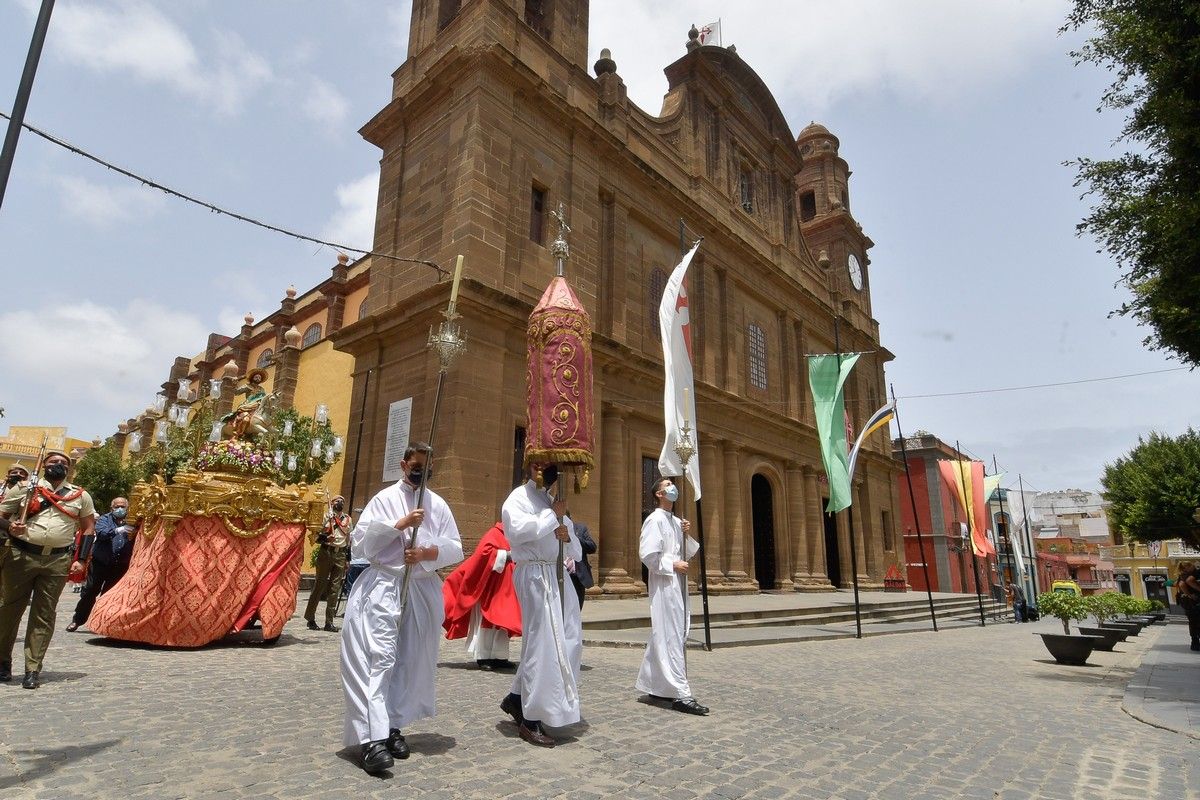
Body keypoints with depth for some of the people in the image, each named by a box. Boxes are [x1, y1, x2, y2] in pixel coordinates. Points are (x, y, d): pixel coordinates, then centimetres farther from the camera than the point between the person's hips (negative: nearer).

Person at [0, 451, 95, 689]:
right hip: (20, 556, 0)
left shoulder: (81, 496, 9)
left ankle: (33, 669, 10)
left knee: (43, 616, 3)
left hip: (58, 562, 0)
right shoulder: (24, 489, 6)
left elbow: (88, 528, 11)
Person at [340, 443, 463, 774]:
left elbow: (456, 550, 7)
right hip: (383, 585, -4)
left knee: (412, 661, 8)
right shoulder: (385, 498, 1)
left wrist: (429, 553, -11)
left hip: (424, 590, 4)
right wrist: (401, 524, -14)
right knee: (378, 657, -12)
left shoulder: (438, 505, 9)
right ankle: (372, 739, -13)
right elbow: (360, 541, -7)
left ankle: (392, 727, 23)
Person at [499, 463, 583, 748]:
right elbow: (519, 529, -25)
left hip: (558, 575, 8)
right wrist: (553, 515, -12)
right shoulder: (518, 497, -3)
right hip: (534, 576, -8)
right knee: (541, 645, -5)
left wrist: (568, 535, -5)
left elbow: (575, 551, 19)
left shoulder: (553, 500, 18)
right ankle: (531, 720, 10)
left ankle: (517, 698, 25)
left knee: (570, 641, 10)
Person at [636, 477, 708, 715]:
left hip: (677, 585, 9)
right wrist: (673, 565, -15)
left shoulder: (676, 521, 16)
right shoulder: (654, 520, -10)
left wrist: (686, 535, 2)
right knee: (671, 638, -8)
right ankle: (680, 694, -6)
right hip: (664, 586, -9)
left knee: (663, 638, 13)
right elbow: (647, 554, -17)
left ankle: (655, 686, 22)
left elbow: (687, 553, 19)